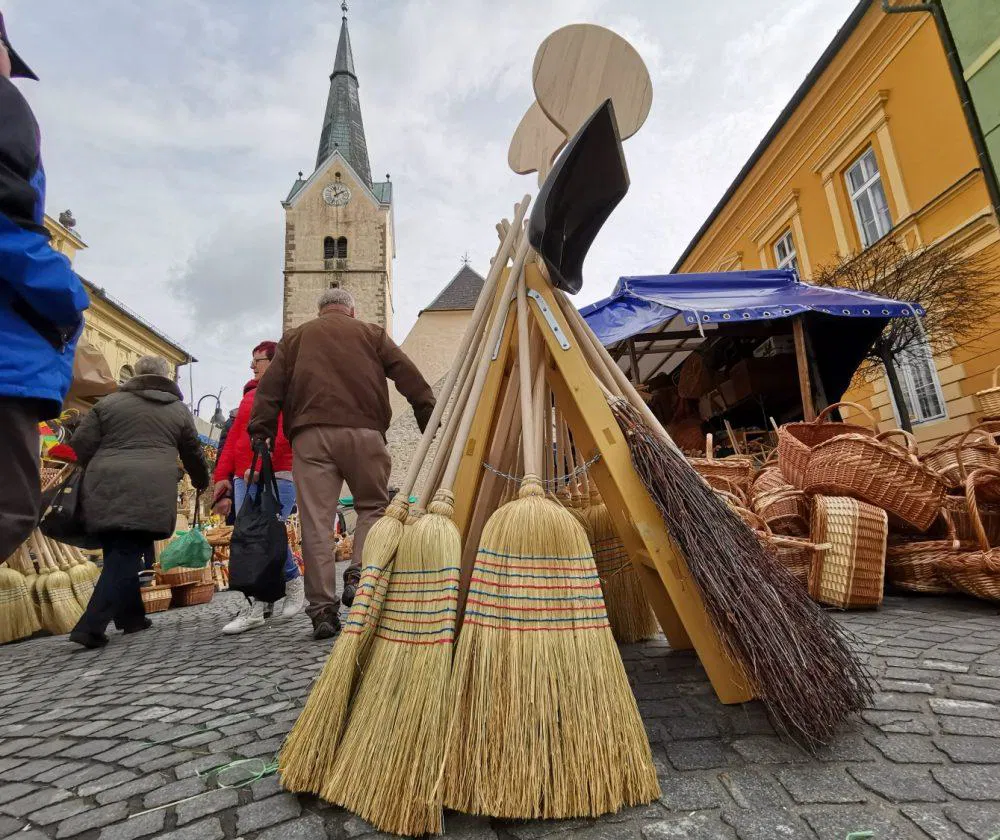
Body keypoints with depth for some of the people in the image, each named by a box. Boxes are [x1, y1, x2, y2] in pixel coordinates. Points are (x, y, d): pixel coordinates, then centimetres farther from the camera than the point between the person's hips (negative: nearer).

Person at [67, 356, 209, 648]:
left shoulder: (109, 402, 15)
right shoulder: (179, 410, 14)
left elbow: (81, 444, 10)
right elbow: (193, 454, 22)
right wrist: (202, 482, 39)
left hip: (105, 489, 3)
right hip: (150, 492, -2)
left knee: (119, 554, 13)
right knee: (125, 556, -1)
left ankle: (131, 617, 22)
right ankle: (91, 626, -11)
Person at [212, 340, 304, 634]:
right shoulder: (249, 395, 23)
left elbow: (283, 434, -14)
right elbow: (233, 438, 19)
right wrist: (222, 476, 12)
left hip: (276, 478, -7)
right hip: (244, 480, 7)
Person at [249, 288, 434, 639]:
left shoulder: (295, 337, 22)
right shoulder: (371, 334, 18)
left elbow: (269, 390, 12)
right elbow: (410, 379, 9)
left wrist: (260, 437, 10)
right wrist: (431, 423, 7)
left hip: (311, 434, 1)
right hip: (363, 431, -1)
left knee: (316, 520, 2)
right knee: (373, 506, 14)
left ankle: (322, 610, 2)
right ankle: (358, 575, -4)